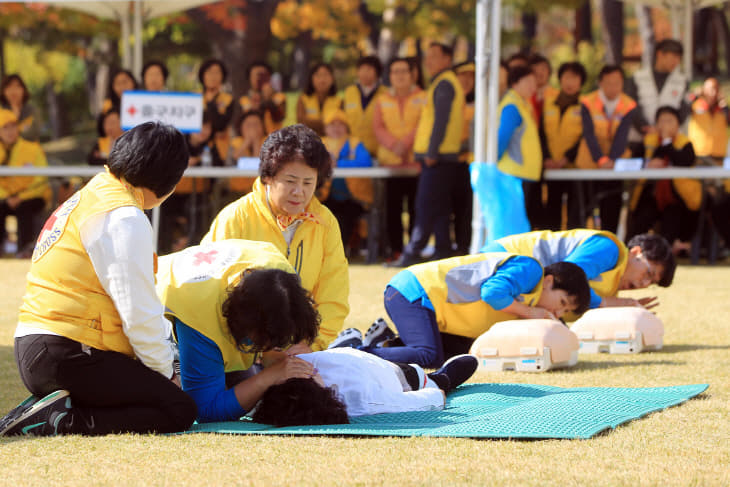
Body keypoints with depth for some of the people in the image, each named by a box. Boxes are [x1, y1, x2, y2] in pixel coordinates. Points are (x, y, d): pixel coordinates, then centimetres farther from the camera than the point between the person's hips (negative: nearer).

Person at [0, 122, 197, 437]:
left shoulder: (92, 197, 18)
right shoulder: (124, 219, -13)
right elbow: (138, 313, -14)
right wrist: (166, 373, 0)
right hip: (66, 356, -10)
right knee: (180, 411, -8)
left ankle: (47, 411, 3)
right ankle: (61, 420, -18)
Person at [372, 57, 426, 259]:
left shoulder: (423, 98, 7)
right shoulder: (382, 100, 14)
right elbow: (378, 127, 4)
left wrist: (406, 143, -18)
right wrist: (393, 144, -14)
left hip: (416, 160, -2)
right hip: (390, 162, 2)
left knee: (416, 207, -4)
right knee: (393, 208, -1)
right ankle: (396, 249, 3)